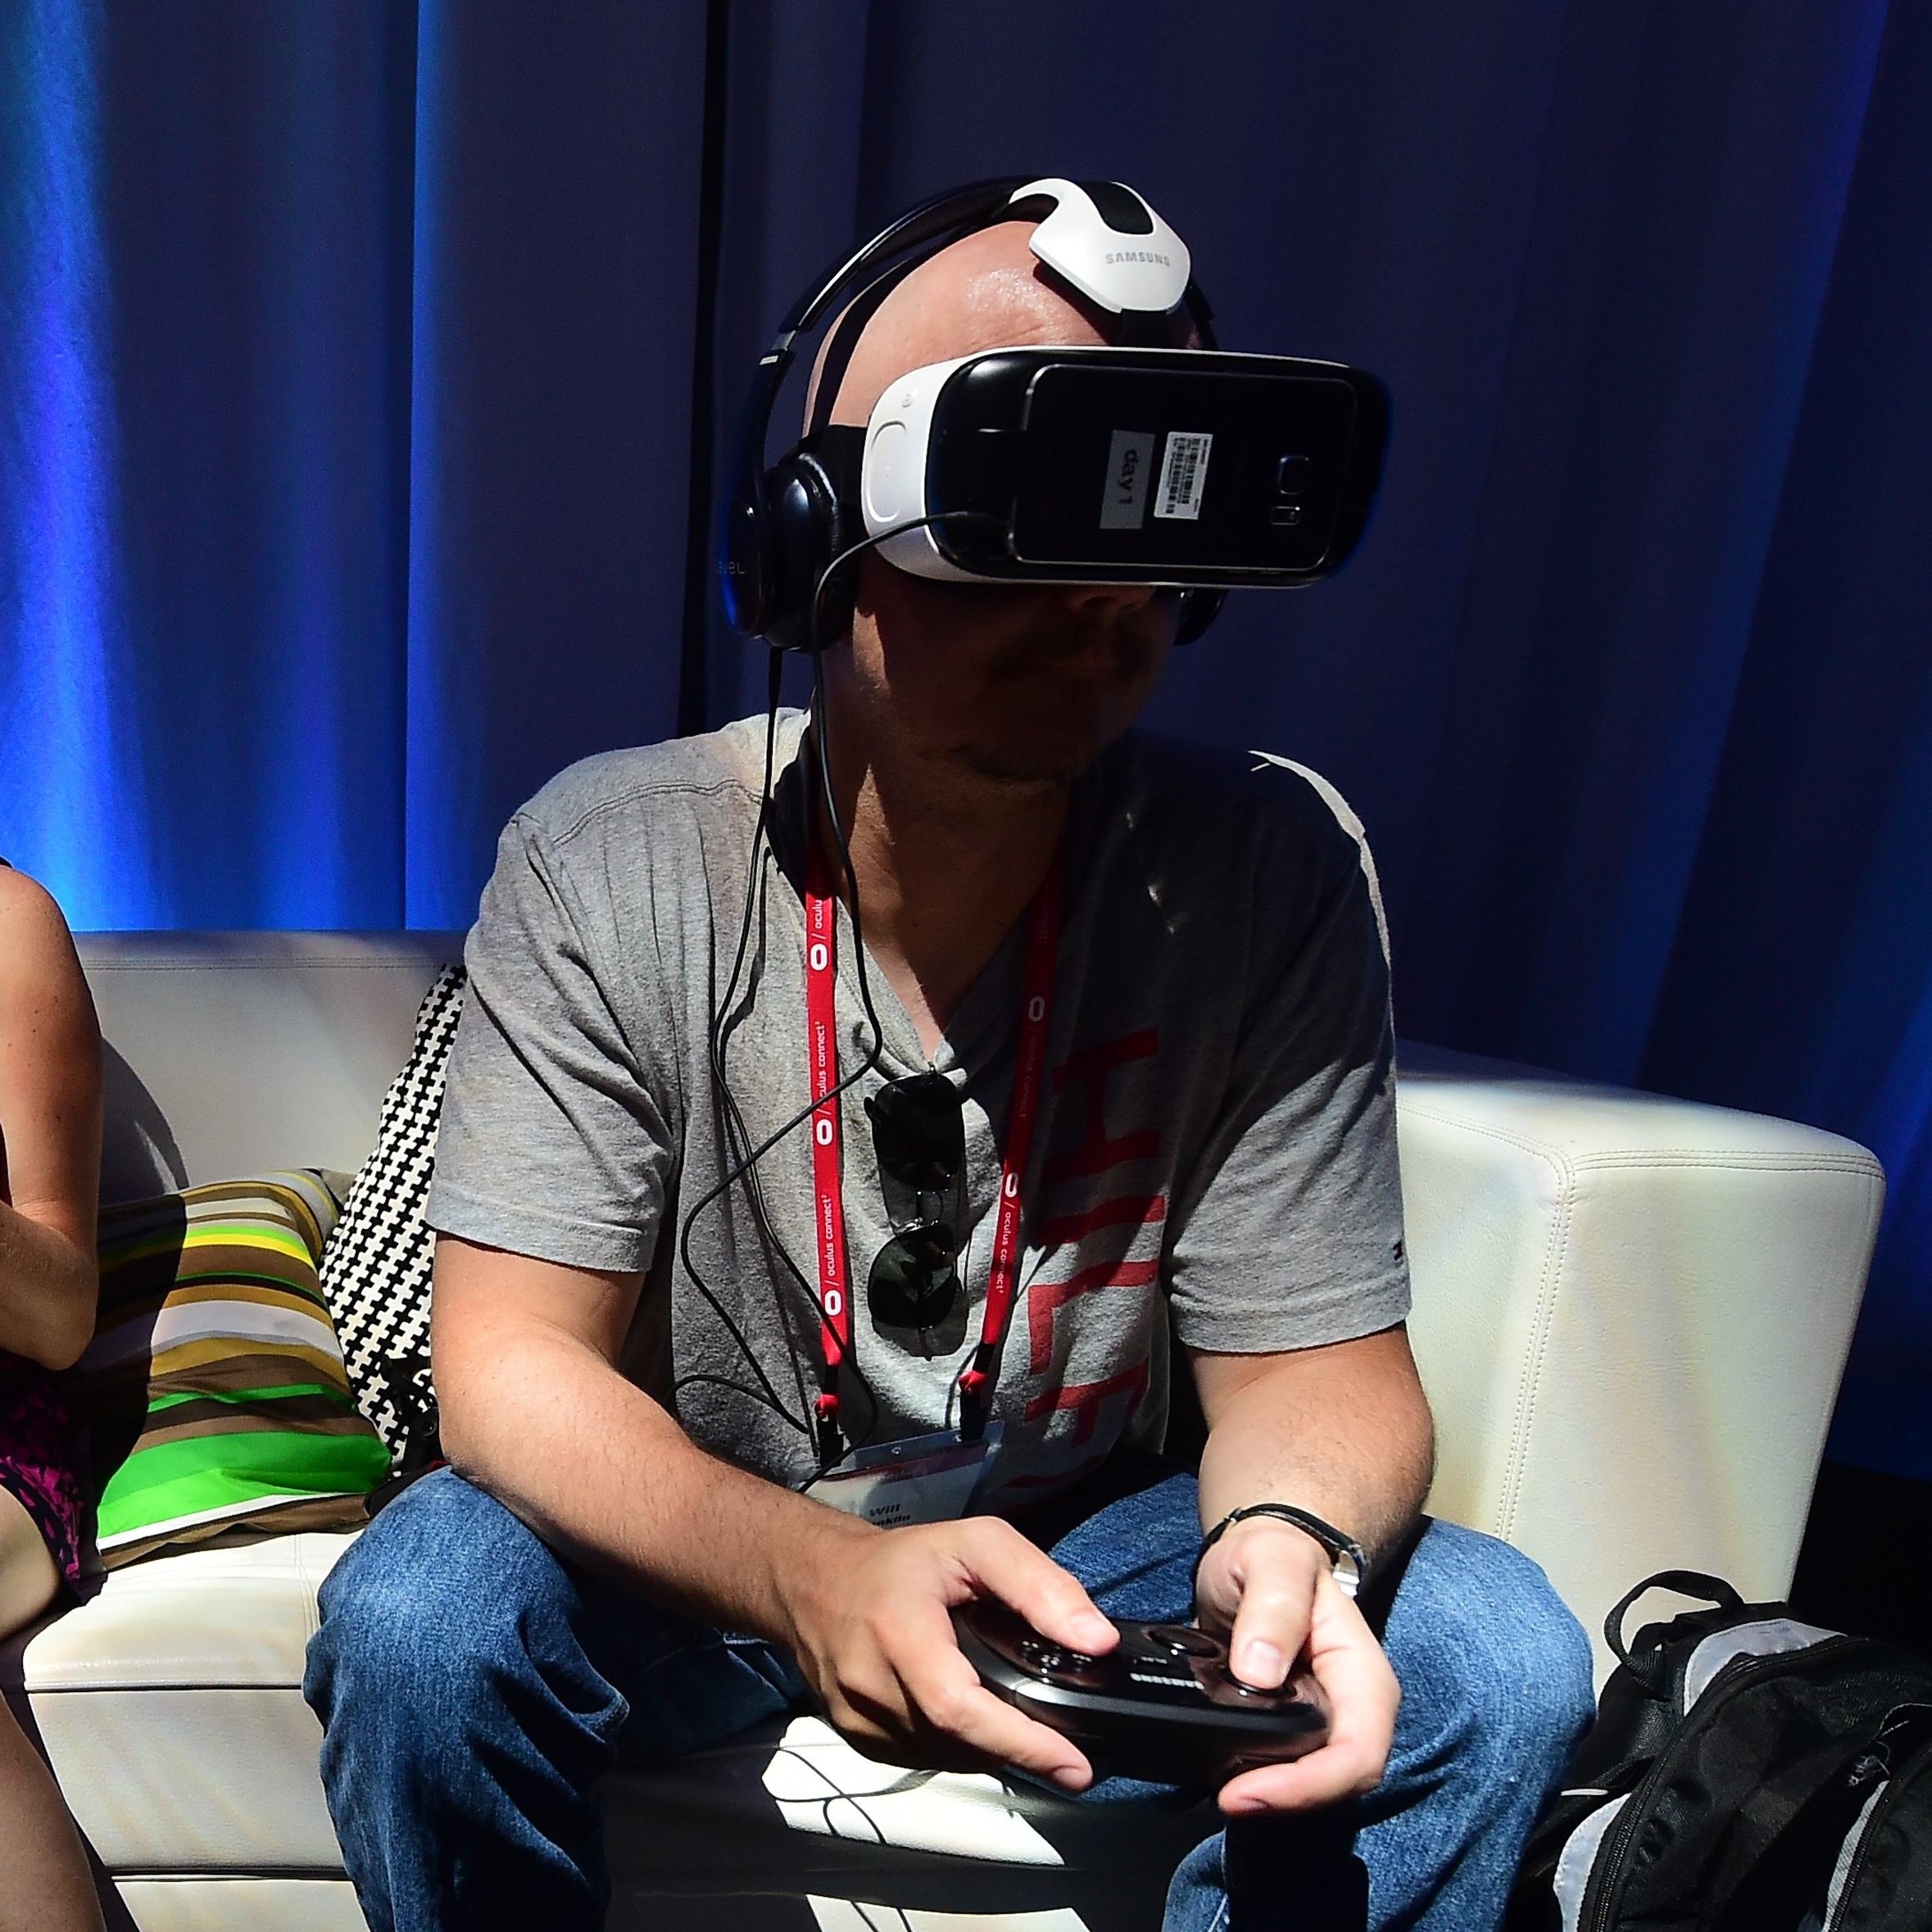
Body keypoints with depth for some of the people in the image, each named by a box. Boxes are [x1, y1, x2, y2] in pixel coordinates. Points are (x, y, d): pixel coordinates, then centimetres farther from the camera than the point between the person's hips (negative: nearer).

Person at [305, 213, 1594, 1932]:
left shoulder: (1270, 874, -16)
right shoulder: (607, 870, -18)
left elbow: (1313, 1358, -11)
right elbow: (508, 1362, -20)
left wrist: (1288, 1534, -35)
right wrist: (812, 1571, -38)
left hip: (1084, 1552, 1)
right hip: (693, 1549, 0)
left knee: (1493, 1662, -20)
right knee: (421, 1616, -29)